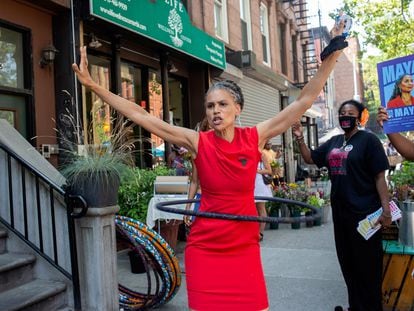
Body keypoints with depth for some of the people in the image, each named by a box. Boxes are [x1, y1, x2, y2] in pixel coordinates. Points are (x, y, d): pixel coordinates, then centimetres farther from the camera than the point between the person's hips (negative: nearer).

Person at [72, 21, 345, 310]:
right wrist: (93, 86, -10)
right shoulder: (198, 142, -8)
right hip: (204, 249, -1)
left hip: (245, 248, 1)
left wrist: (331, 55, -8)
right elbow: (142, 116, -9)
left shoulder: (255, 137, -6)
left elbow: (304, 101, -5)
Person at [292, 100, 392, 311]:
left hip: (364, 213, -7)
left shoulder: (368, 140, -7)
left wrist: (386, 208, -17)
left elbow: (379, 176, -11)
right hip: (340, 211, 7)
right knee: (347, 261, 16)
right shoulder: (333, 142, 11)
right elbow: (309, 158, 17)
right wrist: (300, 139, 1)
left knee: (367, 264, 3)